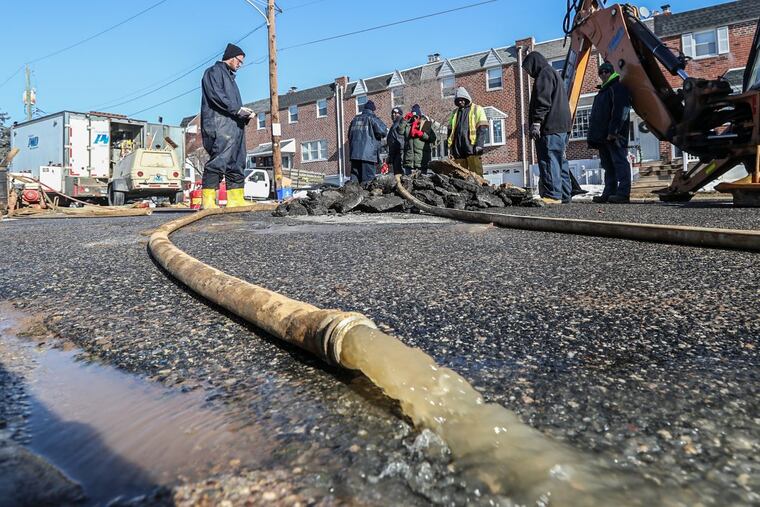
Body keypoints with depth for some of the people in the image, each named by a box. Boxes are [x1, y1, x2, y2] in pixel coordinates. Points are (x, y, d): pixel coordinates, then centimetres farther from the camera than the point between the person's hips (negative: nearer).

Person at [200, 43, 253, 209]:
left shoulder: (230, 77, 33)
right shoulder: (214, 71, 6)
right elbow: (216, 95, -11)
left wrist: (244, 114, 8)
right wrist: (237, 109, -15)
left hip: (235, 125, 10)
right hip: (220, 123, -10)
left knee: (237, 163, 4)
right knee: (218, 161, -17)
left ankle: (236, 199, 4)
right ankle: (208, 200, -19)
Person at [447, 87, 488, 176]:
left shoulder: (477, 109, 9)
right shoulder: (455, 112, 23)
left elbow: (483, 128, -1)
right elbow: (450, 131, 21)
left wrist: (479, 145, -13)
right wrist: (450, 147, 11)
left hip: (472, 148, -4)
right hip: (458, 150, 5)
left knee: (476, 175, -9)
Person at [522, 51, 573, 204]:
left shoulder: (544, 74, -5)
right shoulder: (553, 73, 29)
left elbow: (543, 101, -17)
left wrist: (536, 122, -20)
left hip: (551, 128, -11)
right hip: (562, 126, 11)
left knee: (549, 161, -13)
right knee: (560, 161, 11)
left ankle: (553, 195, -17)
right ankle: (564, 195, 15)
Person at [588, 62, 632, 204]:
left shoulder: (619, 87, -4)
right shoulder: (603, 90, 25)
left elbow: (620, 111, -17)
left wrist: (613, 131, -23)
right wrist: (594, 133, 17)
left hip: (614, 135, -10)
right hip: (602, 136, 10)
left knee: (620, 162, -9)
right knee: (608, 165, 10)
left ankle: (623, 193, -11)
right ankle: (609, 193, 13)